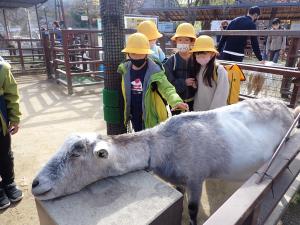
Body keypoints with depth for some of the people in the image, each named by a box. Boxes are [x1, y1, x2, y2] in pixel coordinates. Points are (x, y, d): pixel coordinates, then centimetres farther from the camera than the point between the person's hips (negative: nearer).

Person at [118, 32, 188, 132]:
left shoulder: (154, 71, -19)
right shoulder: (125, 69, -2)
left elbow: (167, 88, -29)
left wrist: (176, 102, -48)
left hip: (151, 117, -5)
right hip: (134, 117, 5)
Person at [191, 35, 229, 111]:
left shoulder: (220, 71, -15)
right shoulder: (197, 69, 4)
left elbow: (221, 95, -14)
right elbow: (197, 92, 6)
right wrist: (196, 109, 1)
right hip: (199, 111, 5)